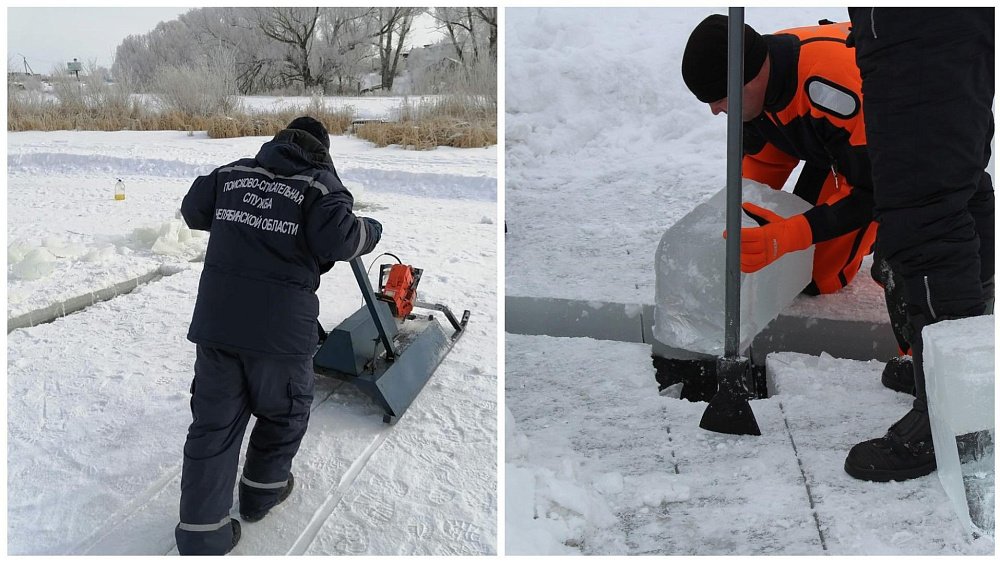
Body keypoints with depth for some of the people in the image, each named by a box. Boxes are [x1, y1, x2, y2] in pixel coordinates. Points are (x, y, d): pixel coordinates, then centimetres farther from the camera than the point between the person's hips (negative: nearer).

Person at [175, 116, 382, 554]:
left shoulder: (231, 173, 12)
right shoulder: (320, 183, -2)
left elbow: (192, 212, 22)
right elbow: (336, 238, -16)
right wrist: (370, 231, 4)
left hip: (216, 320, 4)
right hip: (281, 326, -4)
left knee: (214, 422, 9)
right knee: (285, 411, 22)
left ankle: (201, 535, 9)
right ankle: (262, 490, 39)